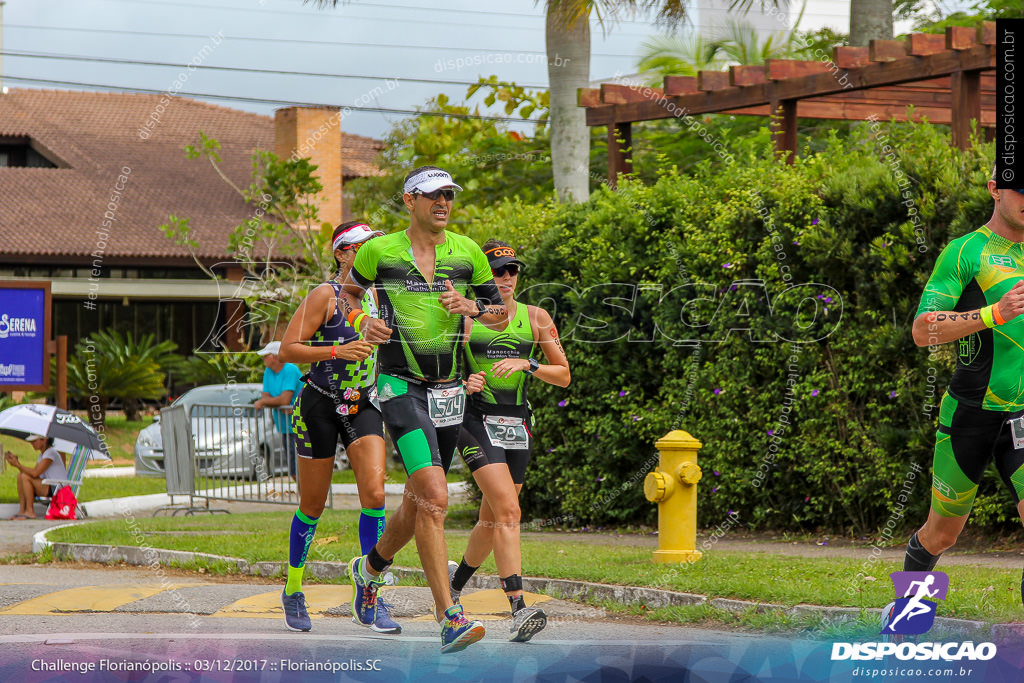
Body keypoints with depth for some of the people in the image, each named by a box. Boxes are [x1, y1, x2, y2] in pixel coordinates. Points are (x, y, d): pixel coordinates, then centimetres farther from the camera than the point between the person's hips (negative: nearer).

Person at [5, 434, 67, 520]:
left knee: (25, 477, -21)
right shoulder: (42, 455, 17)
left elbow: (35, 473, -21)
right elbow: (33, 473, 8)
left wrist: (18, 465, -15)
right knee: (20, 475, 0)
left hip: (58, 490, -10)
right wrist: (16, 462, -1)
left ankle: (30, 512, -17)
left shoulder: (51, 453, -14)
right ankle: (22, 510, -6)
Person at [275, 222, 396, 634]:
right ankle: (292, 590, 23)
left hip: (362, 406, 4)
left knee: (374, 493, -14)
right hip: (321, 405, -4)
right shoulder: (325, 295, -10)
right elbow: (288, 349, -15)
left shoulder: (374, 295, 8)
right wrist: (337, 351, -26)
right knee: (313, 505, 4)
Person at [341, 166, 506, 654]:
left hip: (448, 389, 5)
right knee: (434, 497, -20)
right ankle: (450, 620, -22)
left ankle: (370, 568, 45)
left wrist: (471, 307, -8)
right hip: (400, 387, -5)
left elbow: (500, 311, 13)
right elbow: (349, 292, 15)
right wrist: (362, 322, -5)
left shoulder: (467, 252, 5)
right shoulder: (380, 251, -3)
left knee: (418, 502, 15)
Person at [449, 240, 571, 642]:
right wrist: (463, 382, -13)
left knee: (492, 521, 11)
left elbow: (564, 376, 5)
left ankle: (455, 582, 39)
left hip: (517, 424, 4)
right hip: (476, 421, -4)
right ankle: (518, 609, -27)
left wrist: (527, 364, -12)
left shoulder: (536, 318, 5)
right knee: (507, 511, -20)